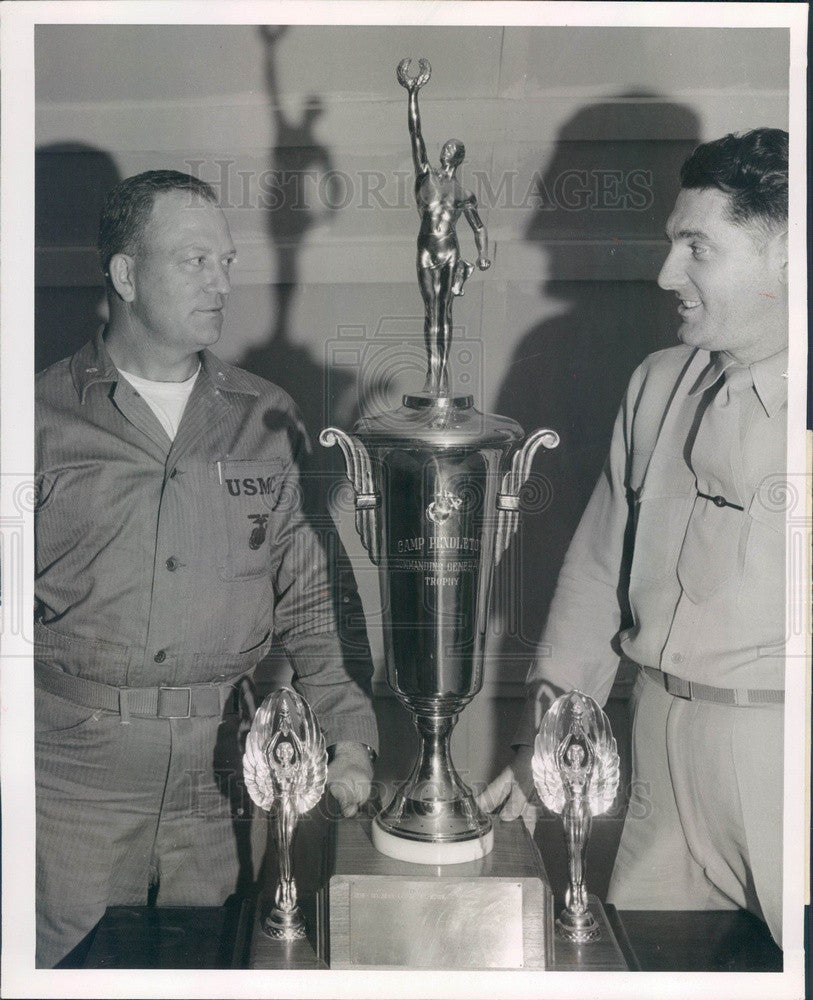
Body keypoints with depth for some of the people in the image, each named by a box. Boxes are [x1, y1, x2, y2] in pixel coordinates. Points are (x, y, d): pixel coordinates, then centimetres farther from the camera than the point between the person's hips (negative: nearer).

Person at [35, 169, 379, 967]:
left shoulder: (265, 421, 6)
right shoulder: (46, 417, 1)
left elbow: (314, 593, 6)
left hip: (219, 778, 2)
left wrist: (350, 731, -4)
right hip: (75, 770, -2)